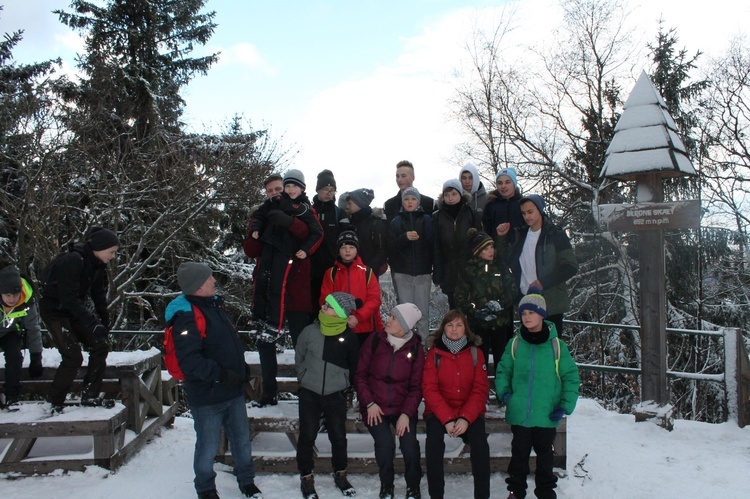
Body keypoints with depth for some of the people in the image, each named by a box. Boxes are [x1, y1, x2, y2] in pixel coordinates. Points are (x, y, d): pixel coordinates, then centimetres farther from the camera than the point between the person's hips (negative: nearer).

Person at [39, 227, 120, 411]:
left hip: (74, 310, 8)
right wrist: (93, 324, -35)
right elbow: (69, 299, -31)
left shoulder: (97, 265, -1)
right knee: (73, 357, -15)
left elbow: (99, 296, 8)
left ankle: (89, 395, 10)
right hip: (54, 311, -8)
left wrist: (105, 322, 4)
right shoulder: (72, 262, -26)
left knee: (100, 346, 0)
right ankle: (54, 403, 3)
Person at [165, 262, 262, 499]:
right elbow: (189, 361, -28)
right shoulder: (186, 315, -21)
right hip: (207, 397, -7)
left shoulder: (215, 304, 7)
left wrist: (241, 369, 18)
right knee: (208, 447, 11)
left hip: (234, 391, 8)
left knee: (242, 440, 19)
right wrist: (221, 374, -28)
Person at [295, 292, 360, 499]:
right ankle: (306, 477, 23)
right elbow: (299, 358, 9)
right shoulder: (310, 331, -8)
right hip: (309, 394, 0)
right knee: (307, 437, 5)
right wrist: (306, 378, 10)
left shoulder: (349, 337, -9)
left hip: (336, 396, 0)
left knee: (338, 437, 9)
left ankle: (340, 475, 30)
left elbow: (354, 367, 7)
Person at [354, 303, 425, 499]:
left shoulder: (415, 348, -4)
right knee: (385, 444, -22)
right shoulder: (375, 340, -6)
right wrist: (369, 403, -11)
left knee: (410, 444, -20)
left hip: (403, 408, 1)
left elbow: (416, 386, -2)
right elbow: (360, 375, -1)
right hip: (376, 407, 0)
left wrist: (407, 413, -14)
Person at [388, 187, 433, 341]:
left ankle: (424, 343, 5)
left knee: (423, 311, -2)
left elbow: (433, 245, 3)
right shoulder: (396, 222, 9)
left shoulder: (427, 220, 7)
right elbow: (391, 248, 0)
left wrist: (436, 269, -4)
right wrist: (405, 237, -17)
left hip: (423, 272, 0)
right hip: (402, 273, 1)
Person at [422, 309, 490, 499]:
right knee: (434, 438, -29)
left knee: (479, 440, -26)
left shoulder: (475, 352, 2)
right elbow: (429, 389, -8)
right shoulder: (434, 352, -2)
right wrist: (447, 418, -21)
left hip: (470, 411, 1)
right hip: (440, 410, -1)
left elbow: (481, 389, -4)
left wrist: (466, 418, -19)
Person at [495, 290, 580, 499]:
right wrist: (504, 392, -9)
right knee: (519, 454, 13)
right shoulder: (515, 344, -1)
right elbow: (503, 371, 7)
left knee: (545, 454, 15)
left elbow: (571, 376, -2)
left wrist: (565, 405, -9)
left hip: (547, 415, 0)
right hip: (519, 414, 1)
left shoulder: (556, 345, -5)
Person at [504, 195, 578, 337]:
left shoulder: (556, 235, -5)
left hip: (550, 304, -5)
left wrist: (543, 282, -16)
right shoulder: (521, 235, 12)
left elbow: (571, 266, -11)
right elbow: (509, 263, 14)